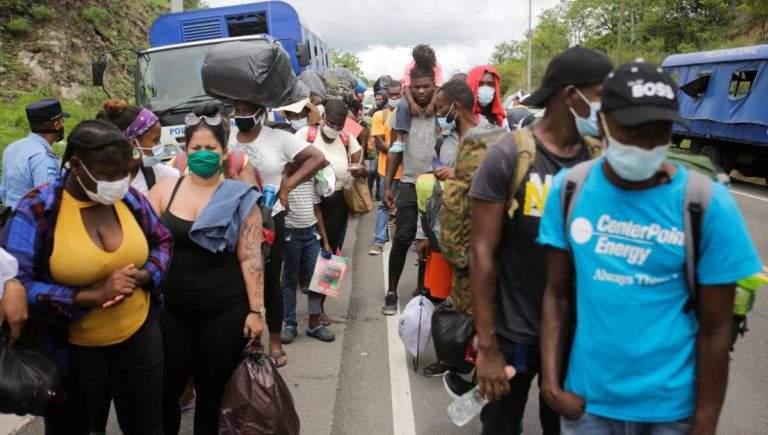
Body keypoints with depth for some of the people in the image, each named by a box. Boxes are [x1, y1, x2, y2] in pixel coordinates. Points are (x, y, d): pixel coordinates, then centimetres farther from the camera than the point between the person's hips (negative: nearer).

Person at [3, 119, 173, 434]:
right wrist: (93, 295, -27)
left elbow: (162, 242, 9)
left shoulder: (130, 198, -5)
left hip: (139, 336, 3)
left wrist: (141, 276, -12)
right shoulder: (36, 210, -17)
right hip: (73, 351, -2)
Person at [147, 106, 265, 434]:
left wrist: (256, 311, -8)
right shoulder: (165, 189, 2)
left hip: (225, 311, -2)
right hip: (172, 308, 2)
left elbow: (250, 257, -6)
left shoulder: (240, 197, -4)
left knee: (213, 392, 13)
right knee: (166, 388, 13)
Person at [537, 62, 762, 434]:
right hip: (586, 396, 2)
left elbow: (715, 329, -8)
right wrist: (550, 379, -7)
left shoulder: (708, 205, -14)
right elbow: (557, 293, -1)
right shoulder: (569, 189, -8)